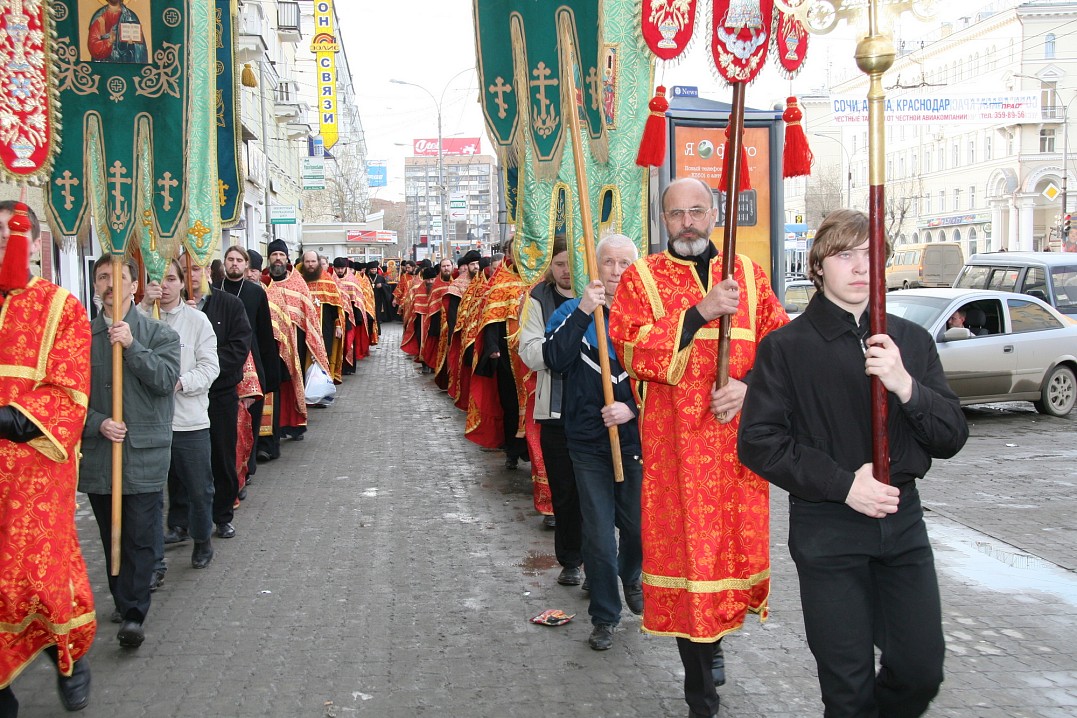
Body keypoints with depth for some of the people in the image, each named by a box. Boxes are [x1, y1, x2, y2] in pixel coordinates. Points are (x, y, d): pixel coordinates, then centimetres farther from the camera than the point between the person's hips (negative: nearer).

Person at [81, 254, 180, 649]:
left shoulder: (159, 333, 2)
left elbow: (167, 379, -11)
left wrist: (132, 346, -19)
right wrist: (98, 423, -11)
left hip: (144, 452, -3)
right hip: (98, 452, 3)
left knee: (140, 536, -4)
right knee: (111, 535, 12)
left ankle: (133, 615, 0)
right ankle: (123, 601, 26)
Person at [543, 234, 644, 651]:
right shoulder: (572, 312, 1)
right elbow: (555, 359, -16)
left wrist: (633, 409, -18)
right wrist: (583, 312, -23)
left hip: (636, 441, 1)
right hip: (588, 444, 0)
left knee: (639, 527, 12)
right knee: (599, 535, 4)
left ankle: (631, 578, 45)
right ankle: (604, 617, 21)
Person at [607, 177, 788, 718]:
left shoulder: (748, 274, 11)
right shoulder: (640, 278, 3)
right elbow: (632, 350, -13)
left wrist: (749, 386, -13)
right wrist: (700, 312, -19)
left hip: (740, 438, 3)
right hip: (675, 442, -3)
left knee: (738, 540, 8)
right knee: (685, 548, 0)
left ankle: (716, 637, 39)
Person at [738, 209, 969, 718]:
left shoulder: (910, 341, 7)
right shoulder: (786, 346, -4)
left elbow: (950, 438, 3)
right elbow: (758, 442, -9)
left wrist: (905, 385, -16)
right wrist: (843, 484, -16)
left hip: (902, 521, 4)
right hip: (826, 530, -3)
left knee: (922, 672, 7)